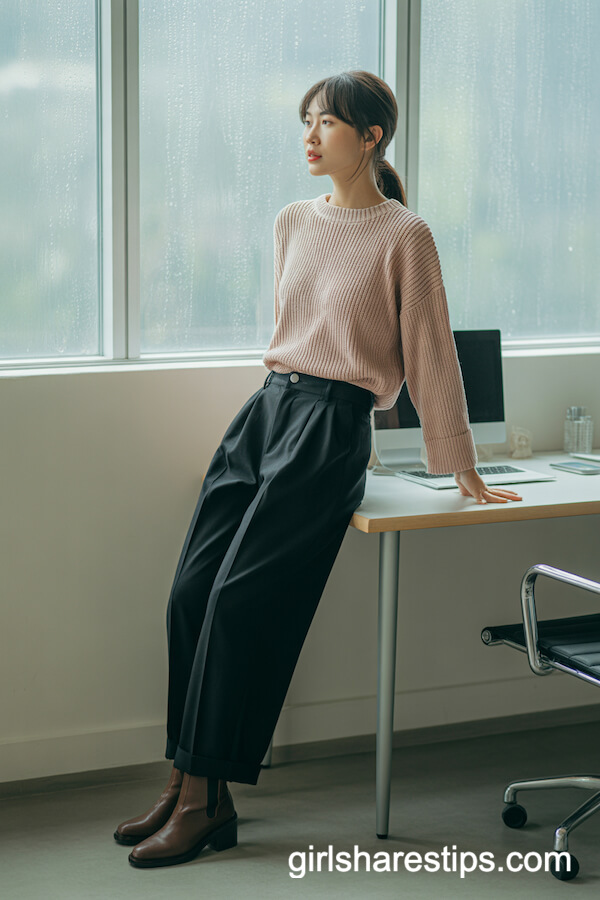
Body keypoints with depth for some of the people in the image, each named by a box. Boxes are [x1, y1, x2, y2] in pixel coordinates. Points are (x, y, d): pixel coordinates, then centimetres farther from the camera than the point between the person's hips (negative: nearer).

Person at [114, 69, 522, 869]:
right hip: (266, 410, 7)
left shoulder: (404, 235, -5)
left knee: (241, 599, -15)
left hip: (332, 425, -7)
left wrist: (465, 473, 1)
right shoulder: (293, 223, 14)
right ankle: (188, 783, 3)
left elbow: (431, 355, -2)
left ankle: (204, 801, -7)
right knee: (190, 592, -5)